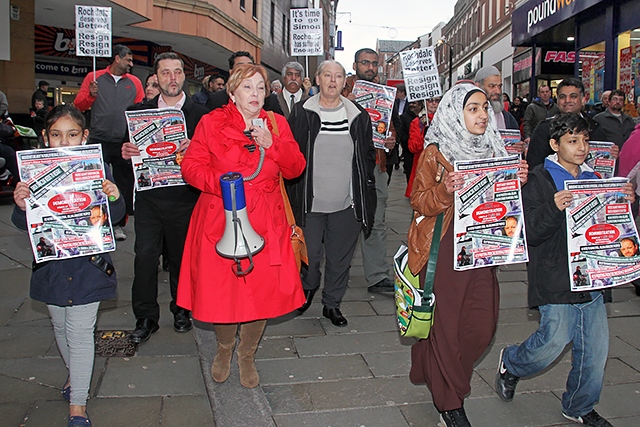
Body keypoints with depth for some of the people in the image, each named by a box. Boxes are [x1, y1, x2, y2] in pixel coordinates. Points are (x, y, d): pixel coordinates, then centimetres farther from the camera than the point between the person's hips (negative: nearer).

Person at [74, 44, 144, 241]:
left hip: (124, 142, 2)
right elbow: (78, 105, 6)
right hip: (99, 141, -1)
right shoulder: (94, 77, 7)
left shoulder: (134, 82, 11)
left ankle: (118, 224, 17)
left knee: (124, 184, 6)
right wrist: (91, 95, -13)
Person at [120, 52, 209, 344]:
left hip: (183, 198, -1)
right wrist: (127, 153, -12)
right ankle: (146, 317, 11)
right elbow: (132, 150, 10)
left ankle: (181, 309, 29)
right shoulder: (140, 111, 9)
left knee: (181, 257, 10)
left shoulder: (200, 114, 1)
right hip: (149, 196, 2)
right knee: (144, 256, -2)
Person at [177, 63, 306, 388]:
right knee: (220, 292, 3)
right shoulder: (212, 123, 1)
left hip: (265, 224, 2)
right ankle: (224, 348, 36)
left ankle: (247, 355, 29)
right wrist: (221, 182, -20)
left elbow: (295, 169, 2)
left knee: (264, 293, 1)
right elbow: (191, 166, -3)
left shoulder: (277, 124, 8)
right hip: (221, 220, -2)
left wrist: (272, 144, -14)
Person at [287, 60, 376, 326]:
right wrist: (295, 192, -5)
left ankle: (332, 303, 30)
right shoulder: (301, 114, -1)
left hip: (346, 204, 2)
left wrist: (363, 188, 4)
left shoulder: (358, 117, 4)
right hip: (310, 202, -1)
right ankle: (308, 287, 39)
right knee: (310, 255, 8)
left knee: (340, 258, 11)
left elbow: (368, 155, 11)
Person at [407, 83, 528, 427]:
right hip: (444, 247, -6)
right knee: (446, 323, 1)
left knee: (483, 323, 7)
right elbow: (419, 203, -7)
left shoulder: (492, 149, 11)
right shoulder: (435, 153, -6)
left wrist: (518, 182, -4)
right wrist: (445, 190, -26)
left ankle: (431, 370, 34)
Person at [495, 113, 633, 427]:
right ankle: (509, 363, 24)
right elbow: (529, 232, -13)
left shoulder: (592, 179, 16)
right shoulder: (539, 180, -5)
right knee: (554, 341, -8)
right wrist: (554, 209, -28)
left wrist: (626, 203, 4)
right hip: (556, 280, -6)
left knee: (595, 348, 7)